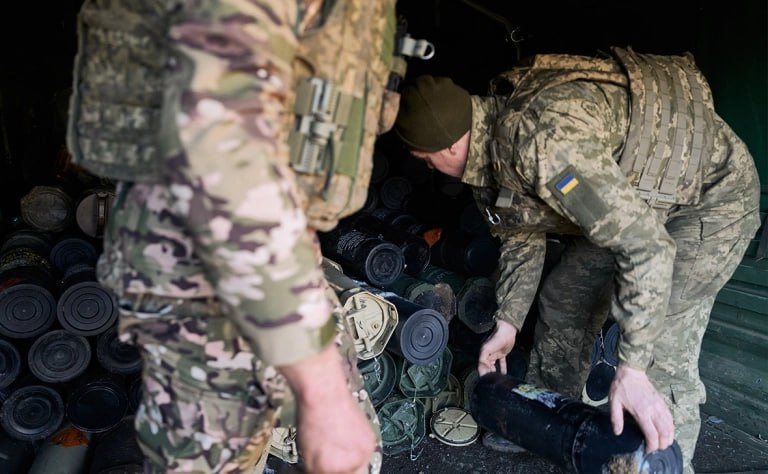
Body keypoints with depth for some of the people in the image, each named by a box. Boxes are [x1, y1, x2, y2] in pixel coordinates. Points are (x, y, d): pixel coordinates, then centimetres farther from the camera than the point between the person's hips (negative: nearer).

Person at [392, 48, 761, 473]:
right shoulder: (494, 144, -6)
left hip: (712, 193, -9)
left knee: (660, 351, -18)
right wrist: (508, 322, 4)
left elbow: (646, 247, -38)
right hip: (632, 196, 9)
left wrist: (631, 370, -37)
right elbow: (523, 231, 6)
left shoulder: (539, 140, -37)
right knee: (563, 297, 10)